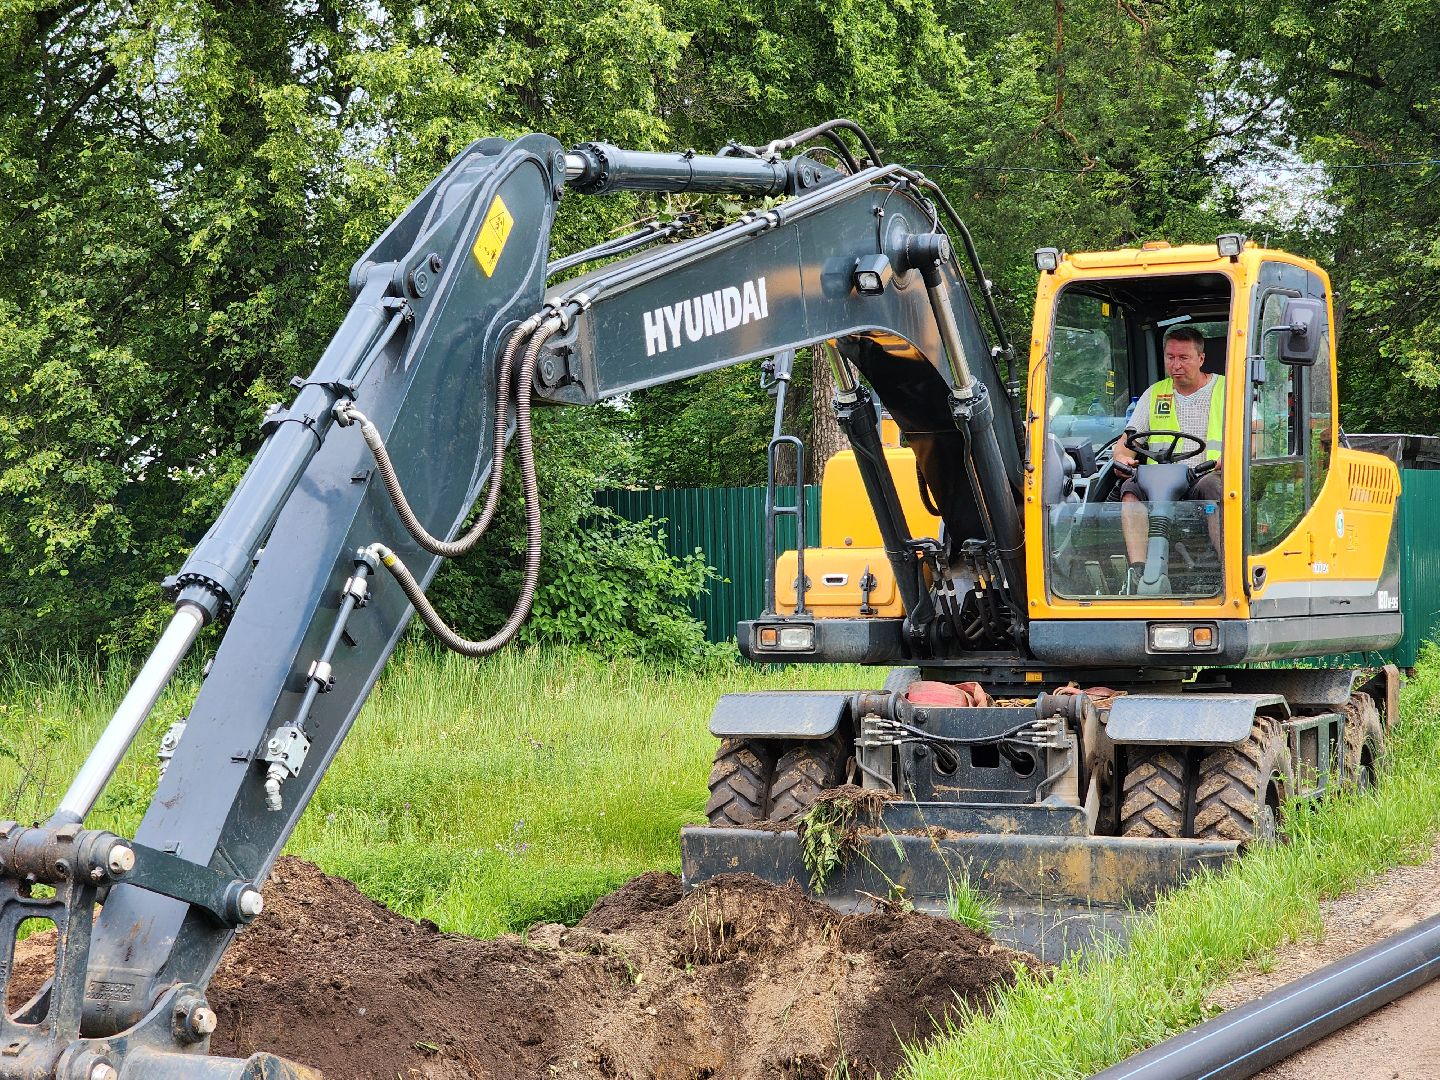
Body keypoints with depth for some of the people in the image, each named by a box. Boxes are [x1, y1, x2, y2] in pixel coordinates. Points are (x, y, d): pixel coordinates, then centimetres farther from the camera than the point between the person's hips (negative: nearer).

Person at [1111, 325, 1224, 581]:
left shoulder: (1225, 390, 12)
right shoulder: (1154, 394, 21)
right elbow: (1127, 440, 18)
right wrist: (1122, 458, -8)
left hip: (1206, 478, -3)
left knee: (1211, 485, -38)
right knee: (1131, 487, -30)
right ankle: (1138, 568, -44)